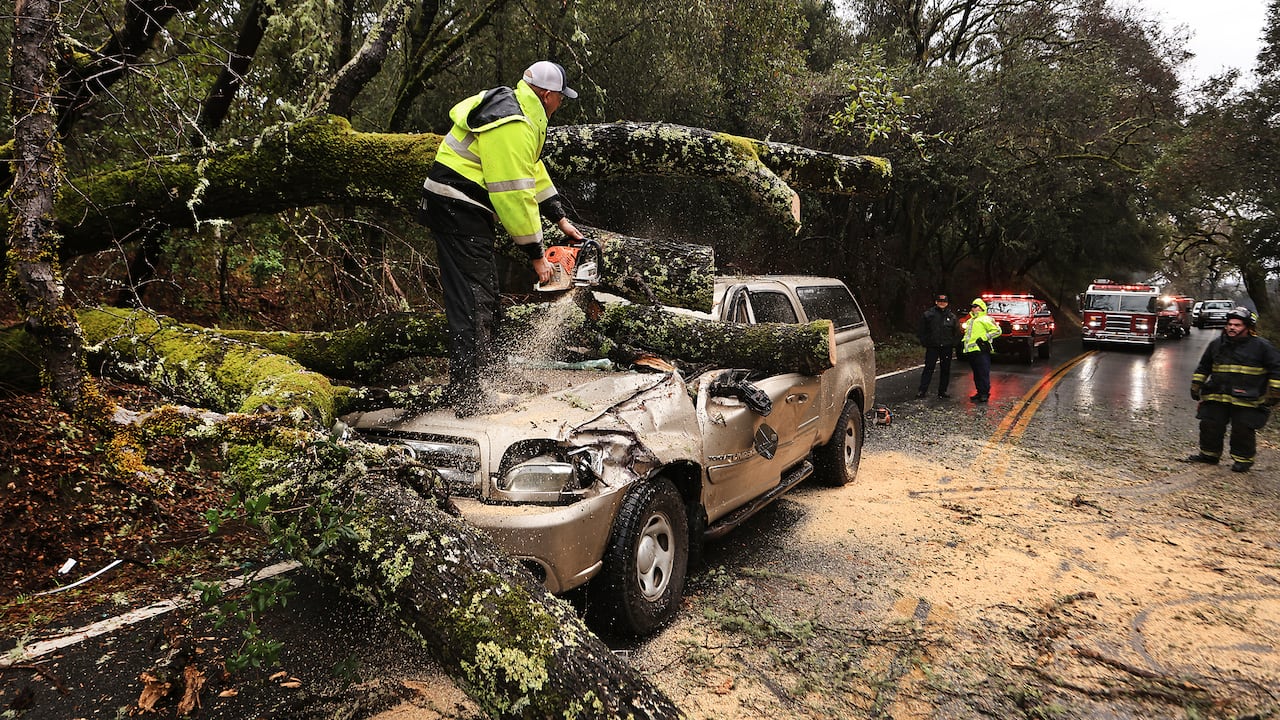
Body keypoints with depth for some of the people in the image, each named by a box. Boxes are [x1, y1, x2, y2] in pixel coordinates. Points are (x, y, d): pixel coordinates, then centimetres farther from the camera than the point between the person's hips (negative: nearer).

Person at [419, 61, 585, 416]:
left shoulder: (518, 110, 14)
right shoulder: (513, 125, -21)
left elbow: (533, 171, 19)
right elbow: (516, 195, -23)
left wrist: (561, 219, 17)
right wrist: (536, 256, -16)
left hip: (467, 210, 11)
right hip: (457, 210, -11)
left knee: (484, 292, 19)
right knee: (471, 300, -11)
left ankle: (481, 360, 34)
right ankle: (466, 394, -8)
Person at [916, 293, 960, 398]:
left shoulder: (952, 316, 7)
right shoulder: (928, 314, 0)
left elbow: (957, 332, 15)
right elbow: (921, 330, 5)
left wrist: (953, 343, 4)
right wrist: (924, 342, -2)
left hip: (947, 347, 3)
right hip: (932, 347, -3)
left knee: (946, 370, 7)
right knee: (928, 368, -6)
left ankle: (942, 391, 14)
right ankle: (922, 390, -5)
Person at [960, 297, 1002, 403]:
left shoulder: (985, 319, -3)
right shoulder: (970, 321, 24)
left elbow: (997, 331, -10)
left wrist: (984, 338, -14)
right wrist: (964, 342, 22)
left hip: (981, 350, -9)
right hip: (970, 351, 9)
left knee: (983, 373, -8)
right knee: (976, 374, 12)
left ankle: (985, 394, -6)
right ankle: (979, 392, 19)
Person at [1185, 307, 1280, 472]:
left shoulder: (1261, 346, -4)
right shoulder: (1216, 344, 8)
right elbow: (1203, 367, 18)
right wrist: (1196, 386, 15)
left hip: (1247, 400, -4)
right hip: (1216, 397, 4)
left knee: (1243, 431, 0)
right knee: (1210, 427, 7)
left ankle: (1243, 459, 16)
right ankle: (1209, 454, 23)